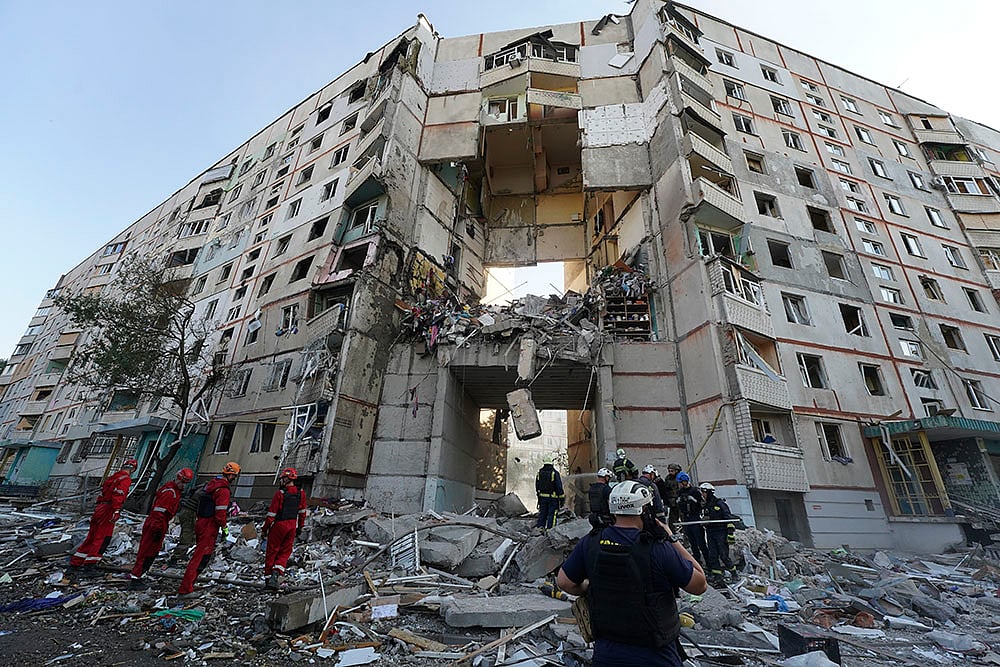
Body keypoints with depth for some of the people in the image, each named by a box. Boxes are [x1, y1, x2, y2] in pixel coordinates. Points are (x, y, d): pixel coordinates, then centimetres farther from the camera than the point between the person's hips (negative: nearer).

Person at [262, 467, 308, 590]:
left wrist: (264, 529, -2)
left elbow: (272, 513, -13)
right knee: (285, 552, 14)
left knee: (272, 552, 13)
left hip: (278, 525, -3)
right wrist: (300, 527, 17)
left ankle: (268, 578, 20)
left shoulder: (280, 493, -16)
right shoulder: (301, 494, -1)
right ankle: (276, 573, -4)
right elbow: (302, 512, 8)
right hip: (292, 526, 4)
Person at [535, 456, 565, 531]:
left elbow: (537, 486, 12)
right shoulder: (555, 473, -12)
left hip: (542, 497, 5)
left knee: (542, 513, 14)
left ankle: (539, 527, 14)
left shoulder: (539, 472, 4)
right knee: (551, 514, 3)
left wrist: (538, 494, 22)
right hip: (553, 498, -4)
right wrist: (562, 498, -5)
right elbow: (559, 486, -11)